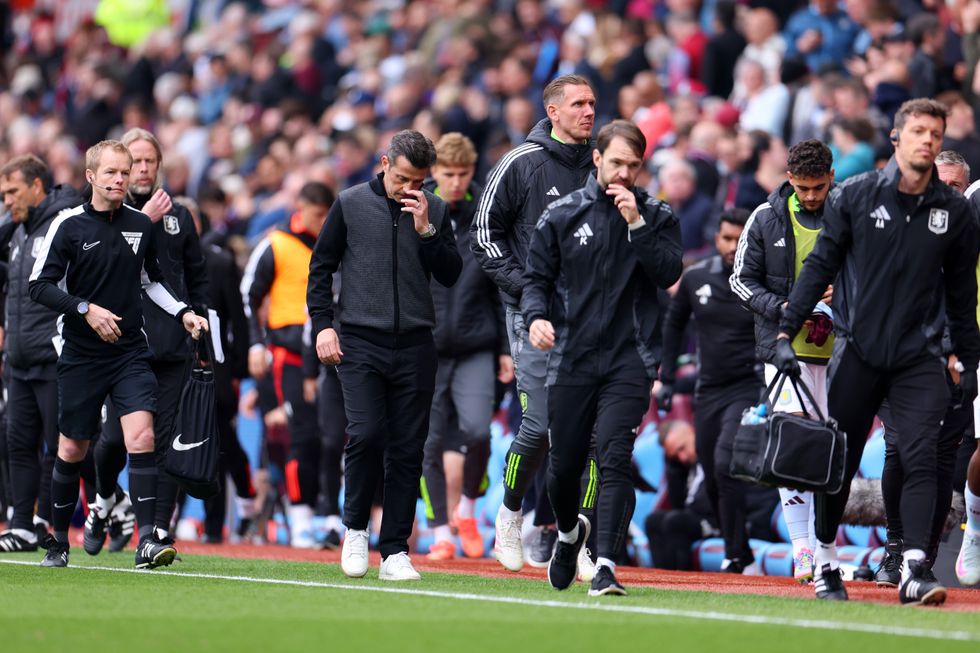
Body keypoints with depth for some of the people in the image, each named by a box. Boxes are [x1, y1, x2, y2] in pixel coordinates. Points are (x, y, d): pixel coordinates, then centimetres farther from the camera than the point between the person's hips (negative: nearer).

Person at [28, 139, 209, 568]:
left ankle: (146, 541, -20)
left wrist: (182, 313, 9)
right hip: (80, 354, -2)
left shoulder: (141, 225, 6)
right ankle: (58, 541, 25)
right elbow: (40, 286, -7)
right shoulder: (69, 225, -5)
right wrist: (86, 309, -18)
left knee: (141, 436, -17)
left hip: (130, 351, 2)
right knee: (72, 449, 7)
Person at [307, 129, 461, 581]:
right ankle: (355, 528, 6)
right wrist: (323, 324, 0)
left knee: (407, 450, 0)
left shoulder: (434, 211, 8)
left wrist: (426, 230, -9)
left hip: (415, 346, 2)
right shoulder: (351, 204, 5)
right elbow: (321, 267, 9)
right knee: (365, 435, -16)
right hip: (360, 342, -2)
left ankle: (395, 552, 6)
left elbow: (450, 275, 3)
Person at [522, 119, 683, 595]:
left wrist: (636, 223, -14)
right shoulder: (561, 215, 7)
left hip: (630, 359, -2)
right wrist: (536, 317, -12)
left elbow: (668, 274, -7)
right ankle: (570, 532, 39)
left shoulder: (657, 216, 6)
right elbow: (537, 276, 8)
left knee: (614, 458, -16)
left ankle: (606, 565, -19)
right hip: (571, 359, 2)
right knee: (564, 463, 8)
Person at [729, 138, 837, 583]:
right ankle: (801, 548, -15)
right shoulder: (766, 219, 3)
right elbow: (742, 279, 7)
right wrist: (782, 308, -10)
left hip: (836, 347, 1)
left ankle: (821, 550, 13)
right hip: (785, 345, -1)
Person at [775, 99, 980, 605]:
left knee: (921, 458, -13)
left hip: (918, 356, 1)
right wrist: (786, 332, -7)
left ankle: (915, 569, -18)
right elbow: (820, 266, 0)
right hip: (858, 349, -1)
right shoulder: (855, 197, -1)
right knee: (838, 459, 7)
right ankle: (824, 561, 22)